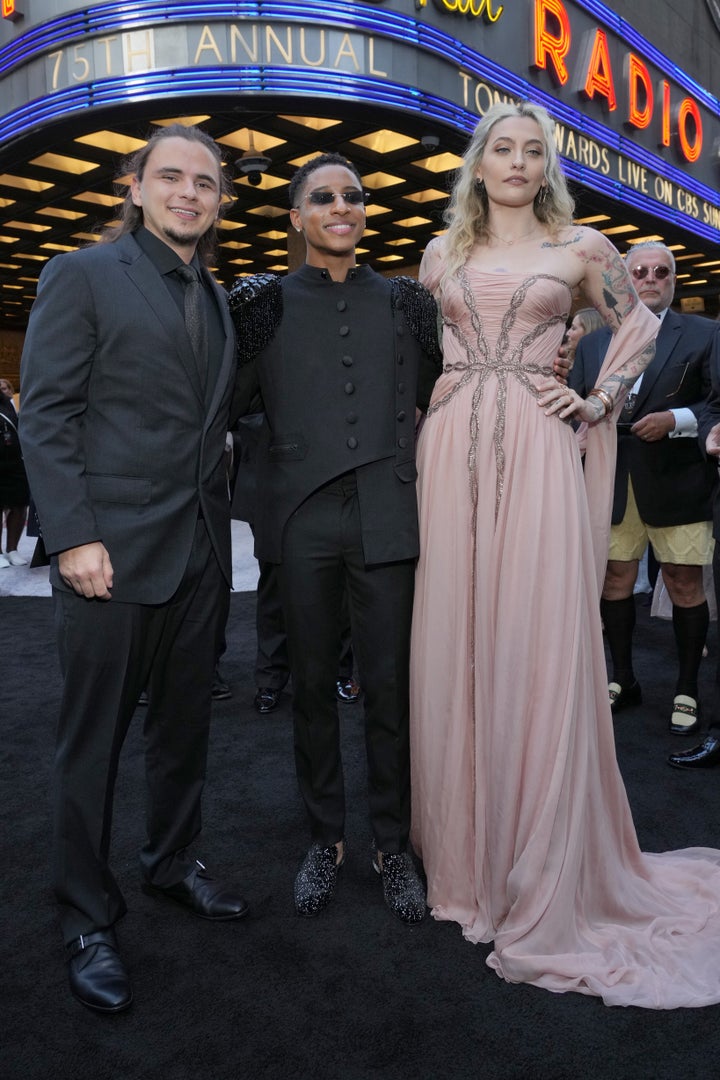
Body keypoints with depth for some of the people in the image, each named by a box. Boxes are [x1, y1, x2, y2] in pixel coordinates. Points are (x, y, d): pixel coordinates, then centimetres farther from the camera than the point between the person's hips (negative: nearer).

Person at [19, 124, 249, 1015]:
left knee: (184, 722, 15)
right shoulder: (82, 274, -2)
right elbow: (46, 415, -8)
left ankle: (172, 865, 35)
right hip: (111, 547, -6)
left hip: (199, 547, 6)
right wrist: (74, 537, -16)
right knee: (94, 735, 5)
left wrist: (218, 518, 8)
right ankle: (87, 918, 21)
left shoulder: (218, 298, 16)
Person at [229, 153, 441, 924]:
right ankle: (325, 838, 27)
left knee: (389, 685, 4)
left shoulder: (402, 301, 10)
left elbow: (430, 397, 13)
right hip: (301, 517, 0)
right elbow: (233, 401, 2)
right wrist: (244, 322, -9)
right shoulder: (265, 301, 7)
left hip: (383, 517, 1)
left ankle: (392, 845, 22)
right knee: (312, 683, 9)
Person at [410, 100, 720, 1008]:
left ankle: (544, 879, 11)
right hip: (451, 449, 2)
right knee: (454, 645, 2)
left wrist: (599, 402, 5)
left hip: (535, 451, -2)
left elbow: (639, 325, 18)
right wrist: (424, 400, 10)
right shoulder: (444, 251, 17)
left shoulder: (579, 246, 11)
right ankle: (462, 855, 19)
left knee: (536, 647, -4)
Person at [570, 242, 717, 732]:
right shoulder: (594, 342, 15)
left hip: (675, 480, -3)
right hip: (611, 477, 3)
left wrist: (674, 421, -17)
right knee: (615, 577, 8)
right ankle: (623, 681, 24)